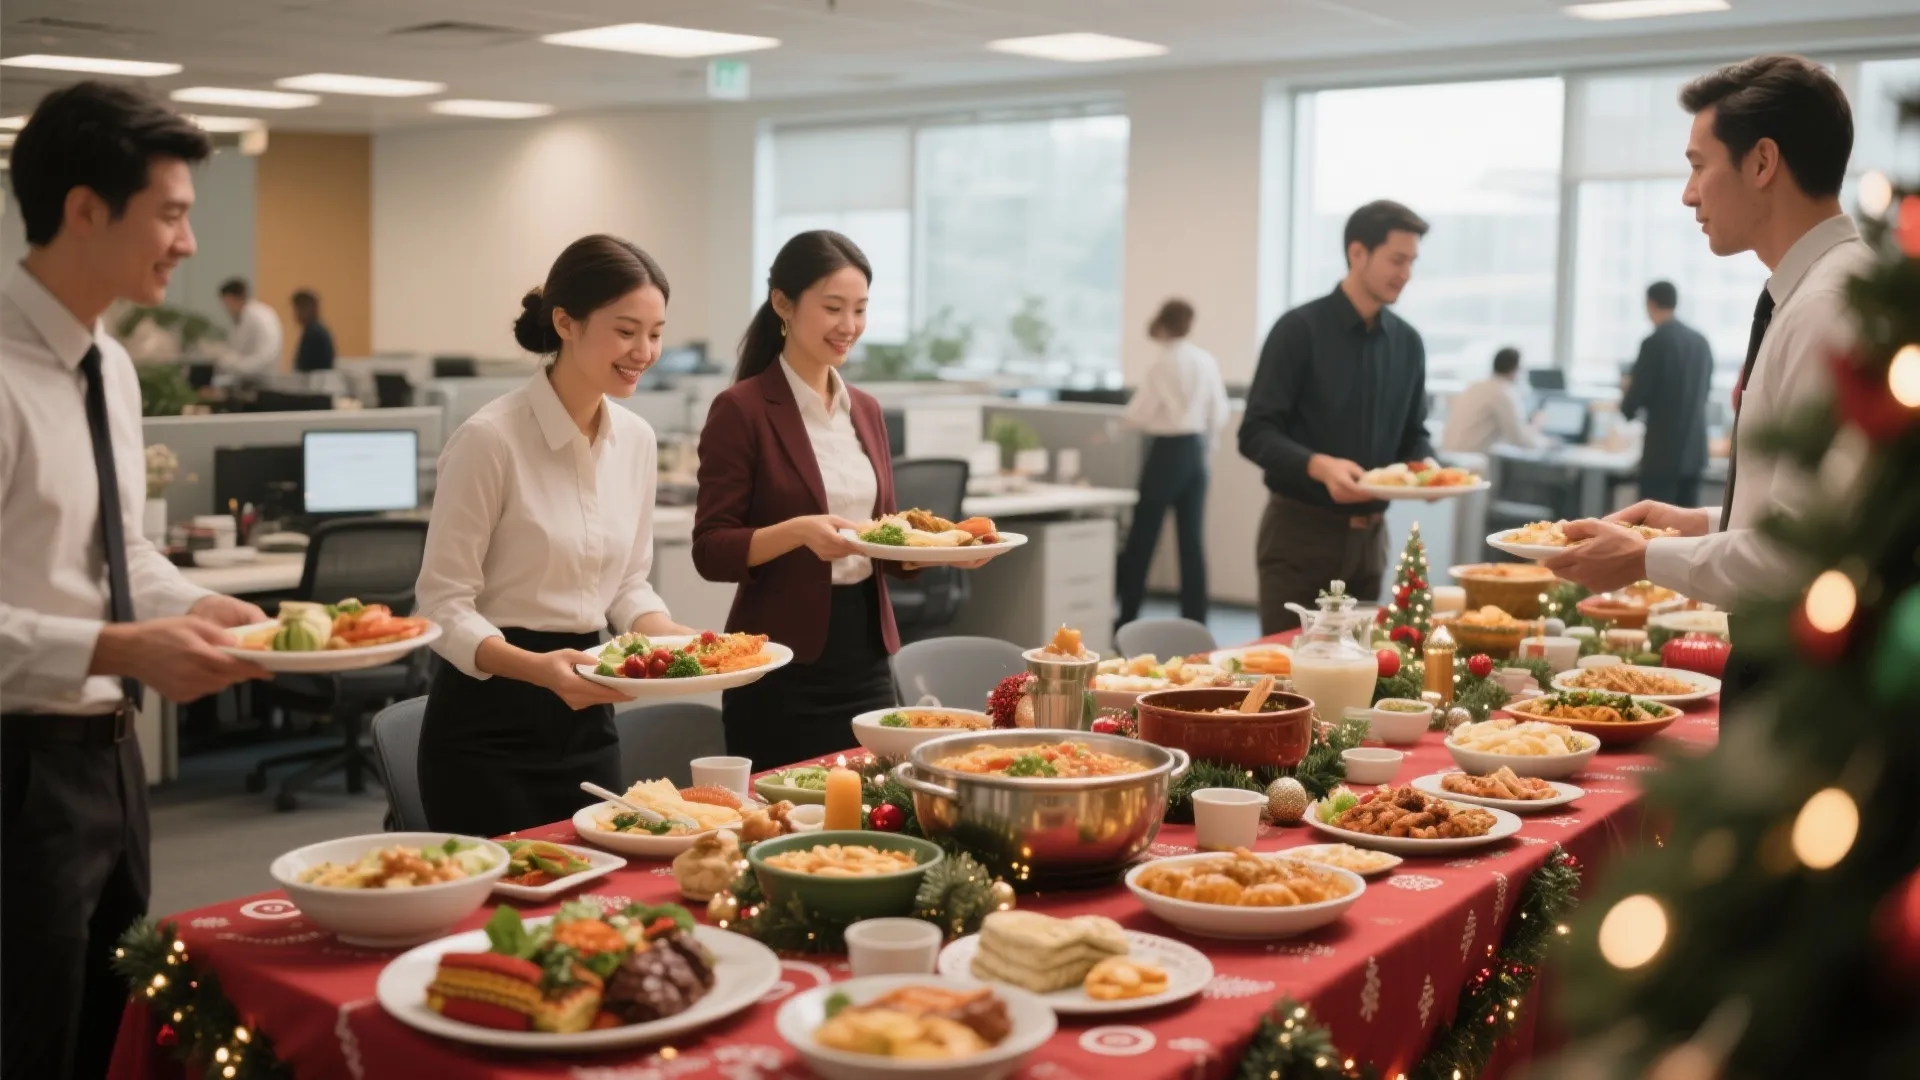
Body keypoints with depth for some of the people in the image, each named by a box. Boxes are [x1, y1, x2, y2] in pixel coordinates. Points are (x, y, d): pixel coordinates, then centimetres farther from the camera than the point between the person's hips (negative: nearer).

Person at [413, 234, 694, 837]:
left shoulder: (636, 440, 3)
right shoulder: (490, 439, -17)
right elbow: (443, 605, -14)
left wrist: (677, 638, -7)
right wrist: (537, 668, -29)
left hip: (586, 721, 6)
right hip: (491, 725, -6)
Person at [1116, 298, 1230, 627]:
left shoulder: (1164, 363, -13)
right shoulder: (1207, 362, 4)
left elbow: (1138, 415, -11)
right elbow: (1219, 415, 8)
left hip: (1168, 451, -5)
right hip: (1196, 450, 5)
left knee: (1143, 536, 4)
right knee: (1192, 539, 6)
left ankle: (1126, 617, 11)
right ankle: (1195, 621, 6)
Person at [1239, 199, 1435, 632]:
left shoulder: (1407, 342, 8)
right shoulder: (1300, 330, -9)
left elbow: (1413, 435, 16)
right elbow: (1256, 434, -13)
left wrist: (1425, 468, -7)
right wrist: (1320, 466, -29)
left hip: (1369, 536, 5)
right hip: (1300, 532, -5)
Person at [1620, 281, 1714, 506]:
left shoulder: (1655, 343, -13)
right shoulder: (1701, 341, 9)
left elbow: (1636, 395, -11)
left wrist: (1626, 407, 12)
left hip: (1663, 450, -7)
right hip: (1694, 447, 7)